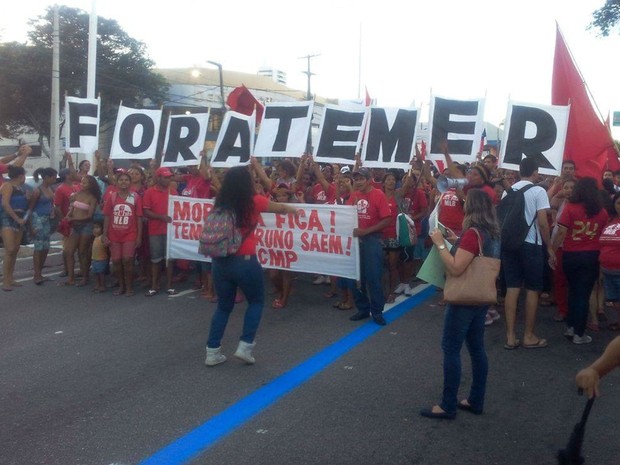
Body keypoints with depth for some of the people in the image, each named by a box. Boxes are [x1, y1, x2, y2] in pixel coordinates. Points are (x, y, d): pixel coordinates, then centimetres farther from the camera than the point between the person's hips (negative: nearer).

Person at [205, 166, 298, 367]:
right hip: (244, 261, -4)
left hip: (220, 261, 4)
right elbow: (280, 208, 11)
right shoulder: (254, 202, -6)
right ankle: (245, 346, 10)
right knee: (256, 301, 18)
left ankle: (212, 351, 19)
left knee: (224, 306, 19)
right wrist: (294, 210, 33)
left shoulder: (220, 203, 4)